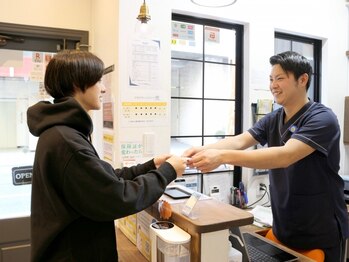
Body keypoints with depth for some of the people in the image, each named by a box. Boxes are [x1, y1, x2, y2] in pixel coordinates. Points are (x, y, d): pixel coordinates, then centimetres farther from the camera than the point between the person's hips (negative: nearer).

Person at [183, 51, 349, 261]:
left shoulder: (322, 118, -19)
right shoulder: (272, 120, 2)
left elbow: (285, 156, -35)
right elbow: (240, 141, -13)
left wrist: (223, 157, -44)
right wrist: (204, 149, -32)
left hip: (321, 234, -5)